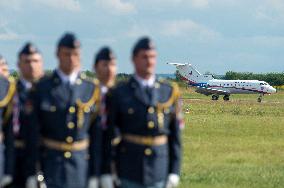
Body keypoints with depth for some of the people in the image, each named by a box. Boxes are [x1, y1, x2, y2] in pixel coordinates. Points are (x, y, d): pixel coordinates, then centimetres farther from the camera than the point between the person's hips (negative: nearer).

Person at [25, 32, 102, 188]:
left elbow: (96, 134, 4)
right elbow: (32, 134, -2)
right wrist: (32, 174, -6)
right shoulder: (42, 89, -1)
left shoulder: (91, 89, 3)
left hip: (81, 162, 2)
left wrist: (94, 175, 1)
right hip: (51, 162, -2)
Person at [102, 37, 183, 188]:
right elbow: (109, 136, -1)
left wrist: (174, 171, 2)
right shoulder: (119, 94, 0)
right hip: (128, 175, -2)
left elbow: (175, 135, 8)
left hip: (160, 175, 2)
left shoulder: (169, 92, 7)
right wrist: (106, 174, -5)